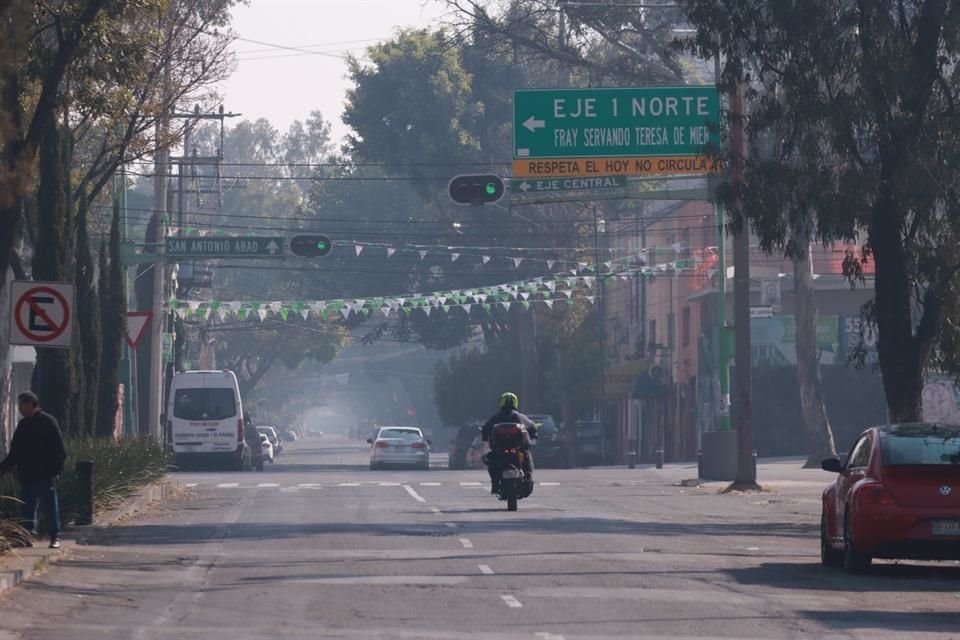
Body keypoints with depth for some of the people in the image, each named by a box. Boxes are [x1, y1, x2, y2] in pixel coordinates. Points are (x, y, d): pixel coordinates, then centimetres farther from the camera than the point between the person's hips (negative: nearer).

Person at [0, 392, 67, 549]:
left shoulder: (48, 422, -6)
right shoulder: (23, 425, 14)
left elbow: (59, 450, -9)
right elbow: (14, 452, 19)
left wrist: (56, 470, -17)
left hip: (45, 476, -6)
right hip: (27, 476, 6)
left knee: (50, 507, -1)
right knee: (28, 508, 6)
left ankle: (55, 537, 6)